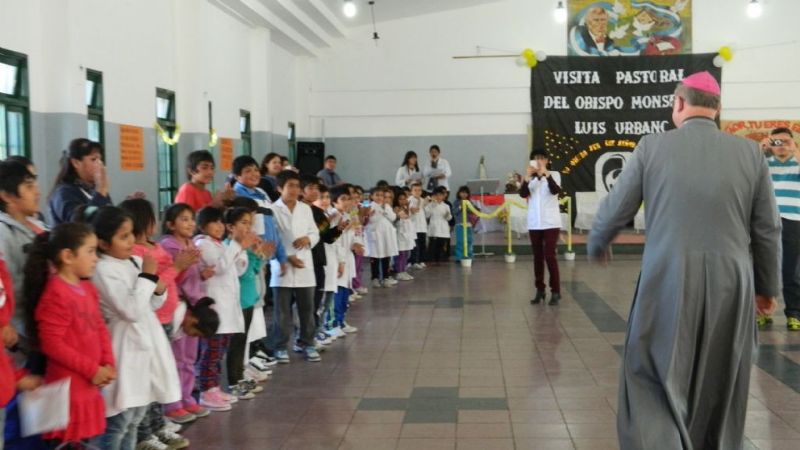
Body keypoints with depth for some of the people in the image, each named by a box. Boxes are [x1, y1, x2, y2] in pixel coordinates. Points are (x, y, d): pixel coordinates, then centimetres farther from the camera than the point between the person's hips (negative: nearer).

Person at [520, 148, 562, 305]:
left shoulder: (554, 175, 0)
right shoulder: (530, 178, 7)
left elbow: (556, 190, -18)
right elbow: (523, 194, -9)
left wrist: (546, 174, -28)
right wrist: (528, 177, -22)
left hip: (551, 222, -3)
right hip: (534, 223, 3)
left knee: (549, 256, -9)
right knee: (538, 257, 8)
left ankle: (555, 291, -4)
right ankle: (540, 290, 15)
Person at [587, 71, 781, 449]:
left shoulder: (652, 146, -3)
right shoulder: (750, 153, 2)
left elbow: (614, 212, 4)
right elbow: (768, 230, 6)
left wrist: (596, 246, 25)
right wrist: (768, 286, 20)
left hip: (668, 282, -2)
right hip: (730, 284, 3)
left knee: (653, 380, 4)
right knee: (720, 386, 18)